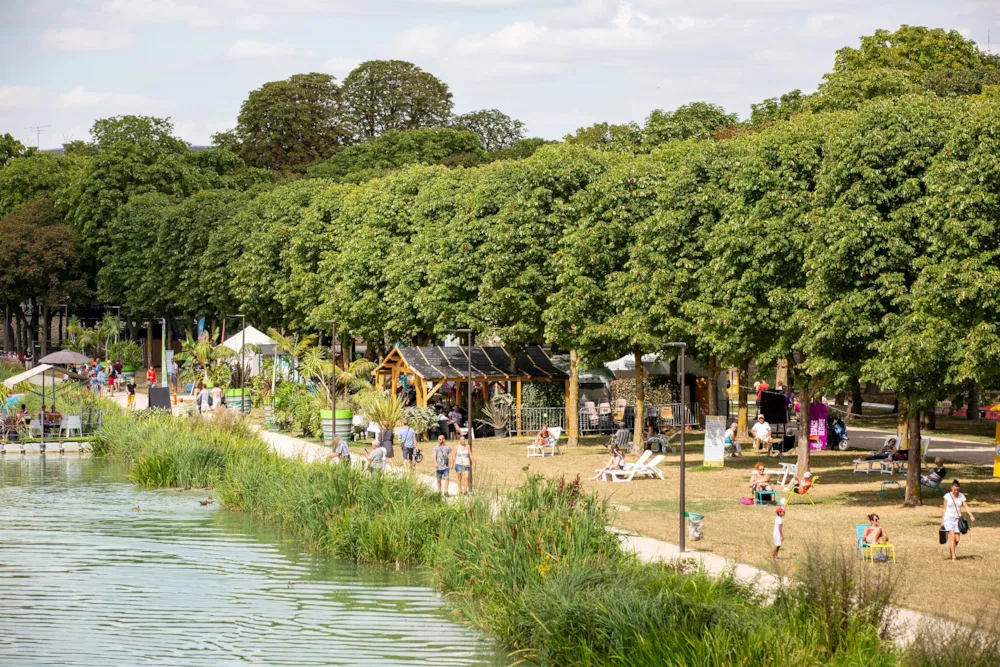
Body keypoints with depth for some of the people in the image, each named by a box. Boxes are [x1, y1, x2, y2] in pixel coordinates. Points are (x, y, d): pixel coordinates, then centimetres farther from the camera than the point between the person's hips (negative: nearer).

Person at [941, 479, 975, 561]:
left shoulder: (961, 496, 3)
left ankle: (950, 548, 31)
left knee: (957, 539, -1)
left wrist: (971, 515, -18)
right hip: (948, 518, -3)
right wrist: (942, 521, 3)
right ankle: (953, 556, -14)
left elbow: (966, 507, -3)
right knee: (952, 536, -18)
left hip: (957, 519, 3)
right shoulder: (947, 496, -2)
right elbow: (944, 509, 3)